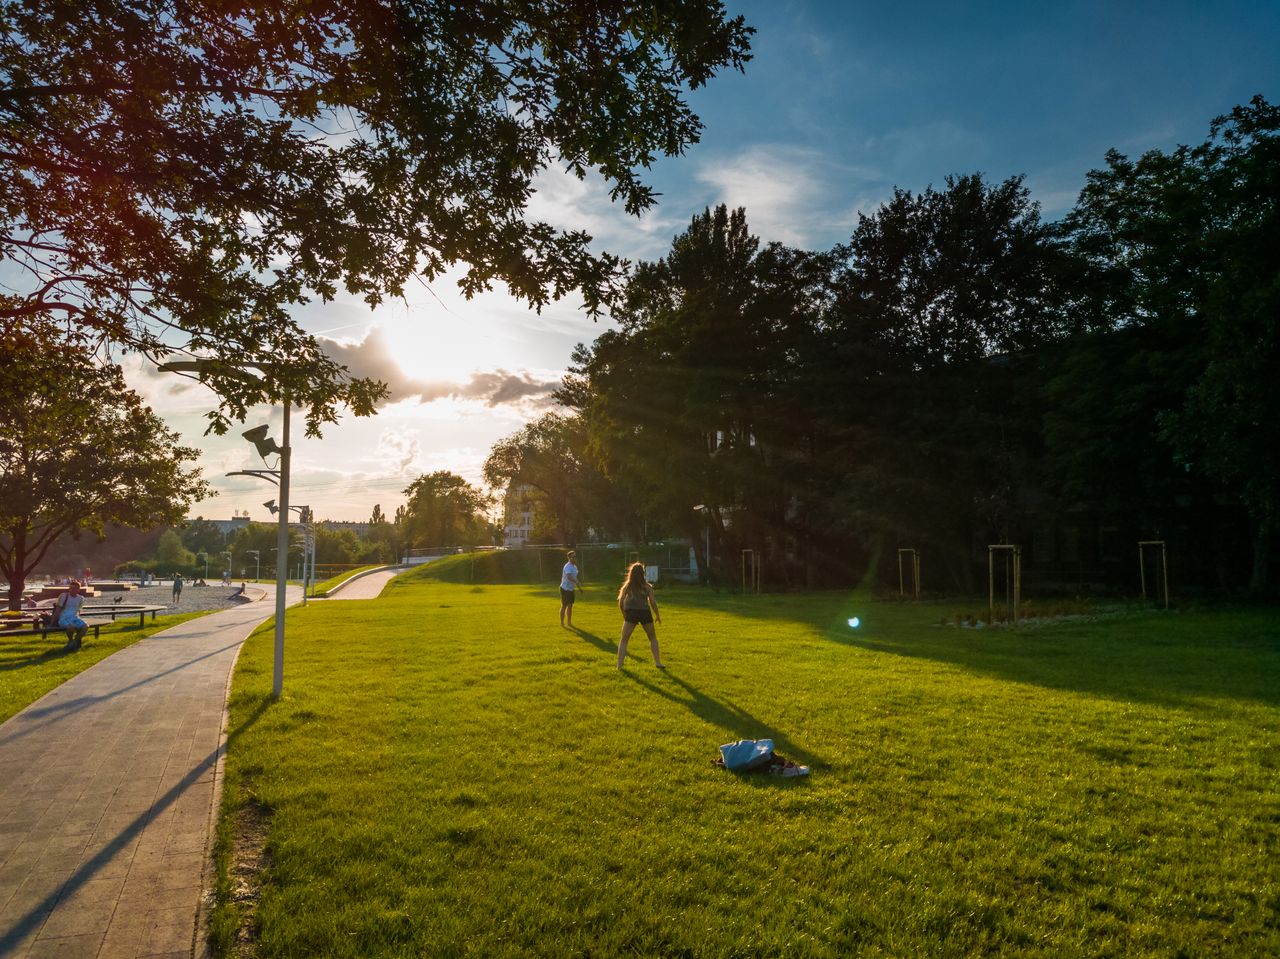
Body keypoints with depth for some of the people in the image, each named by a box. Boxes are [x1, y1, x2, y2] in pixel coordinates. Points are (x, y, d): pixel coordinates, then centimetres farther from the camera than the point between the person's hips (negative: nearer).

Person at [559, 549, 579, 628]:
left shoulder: (574, 566, 8)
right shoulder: (568, 566, -21)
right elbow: (569, 577, -37)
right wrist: (576, 582, -49)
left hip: (571, 589, 8)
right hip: (565, 589, -8)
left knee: (570, 606, 12)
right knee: (564, 606, 0)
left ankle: (569, 622, 20)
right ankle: (562, 623, 9)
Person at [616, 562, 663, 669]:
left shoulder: (627, 586, 11)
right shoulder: (647, 586, 9)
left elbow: (620, 603, 8)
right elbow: (653, 602, 1)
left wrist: (624, 615, 21)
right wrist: (657, 616, 12)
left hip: (631, 613, 0)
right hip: (645, 612, 0)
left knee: (624, 640, 9)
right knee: (653, 638, 20)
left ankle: (619, 665, -2)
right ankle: (658, 662, 14)